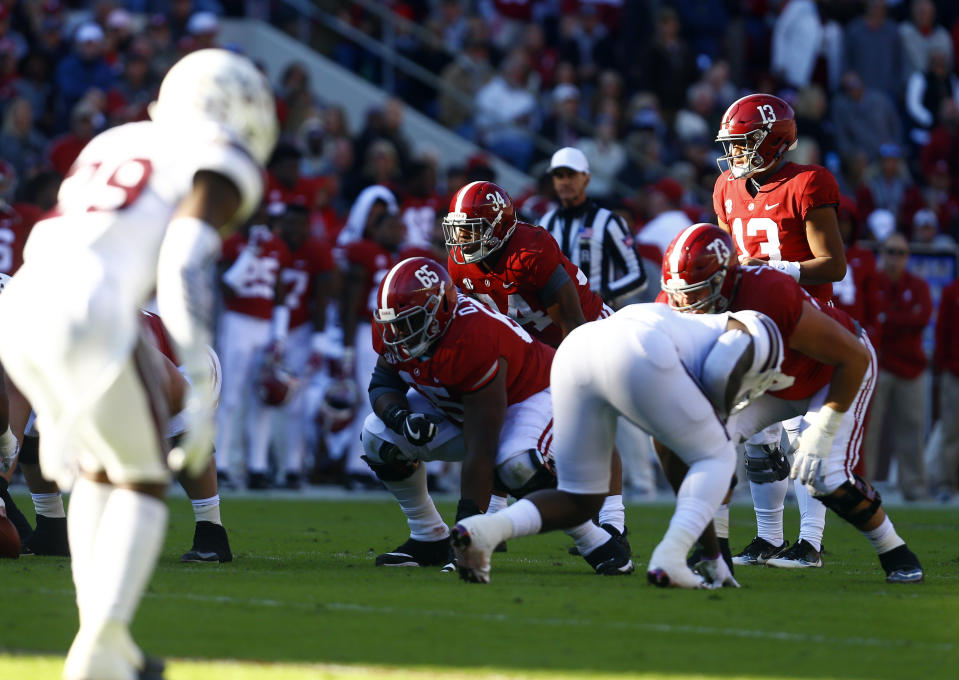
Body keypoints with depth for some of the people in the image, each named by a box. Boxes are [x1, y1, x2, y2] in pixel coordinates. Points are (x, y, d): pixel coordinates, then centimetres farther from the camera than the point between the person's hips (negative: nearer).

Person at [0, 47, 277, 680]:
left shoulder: (112, 146, 32)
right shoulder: (218, 164, 9)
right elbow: (185, 267, -9)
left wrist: (55, 415, 35)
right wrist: (203, 393, -10)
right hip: (87, 319, -7)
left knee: (100, 470, 26)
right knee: (142, 484, 10)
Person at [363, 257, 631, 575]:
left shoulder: (474, 339, -40)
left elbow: (479, 450, -39)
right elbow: (382, 384, -2)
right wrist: (401, 417, -29)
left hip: (532, 394, -8)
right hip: (458, 405, 8)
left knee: (518, 465, -39)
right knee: (379, 437, -10)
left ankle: (597, 545, -19)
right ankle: (429, 539, 5)